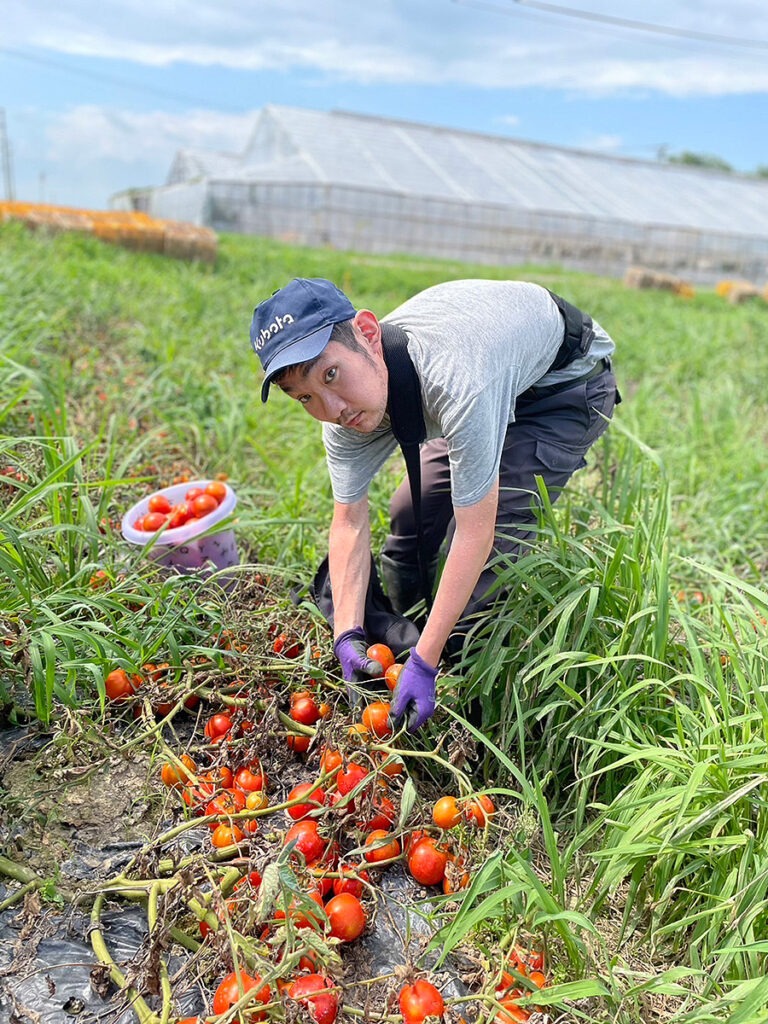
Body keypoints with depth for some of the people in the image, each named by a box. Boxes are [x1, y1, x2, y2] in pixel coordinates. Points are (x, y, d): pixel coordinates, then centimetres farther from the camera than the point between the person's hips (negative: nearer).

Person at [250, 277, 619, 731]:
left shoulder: (455, 381, -44)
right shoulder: (346, 405, -20)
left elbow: (475, 533, -37)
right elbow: (350, 522, -13)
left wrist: (426, 662, -33)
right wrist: (348, 635, -22)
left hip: (569, 382, -6)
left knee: (493, 542, -19)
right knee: (411, 518, 4)